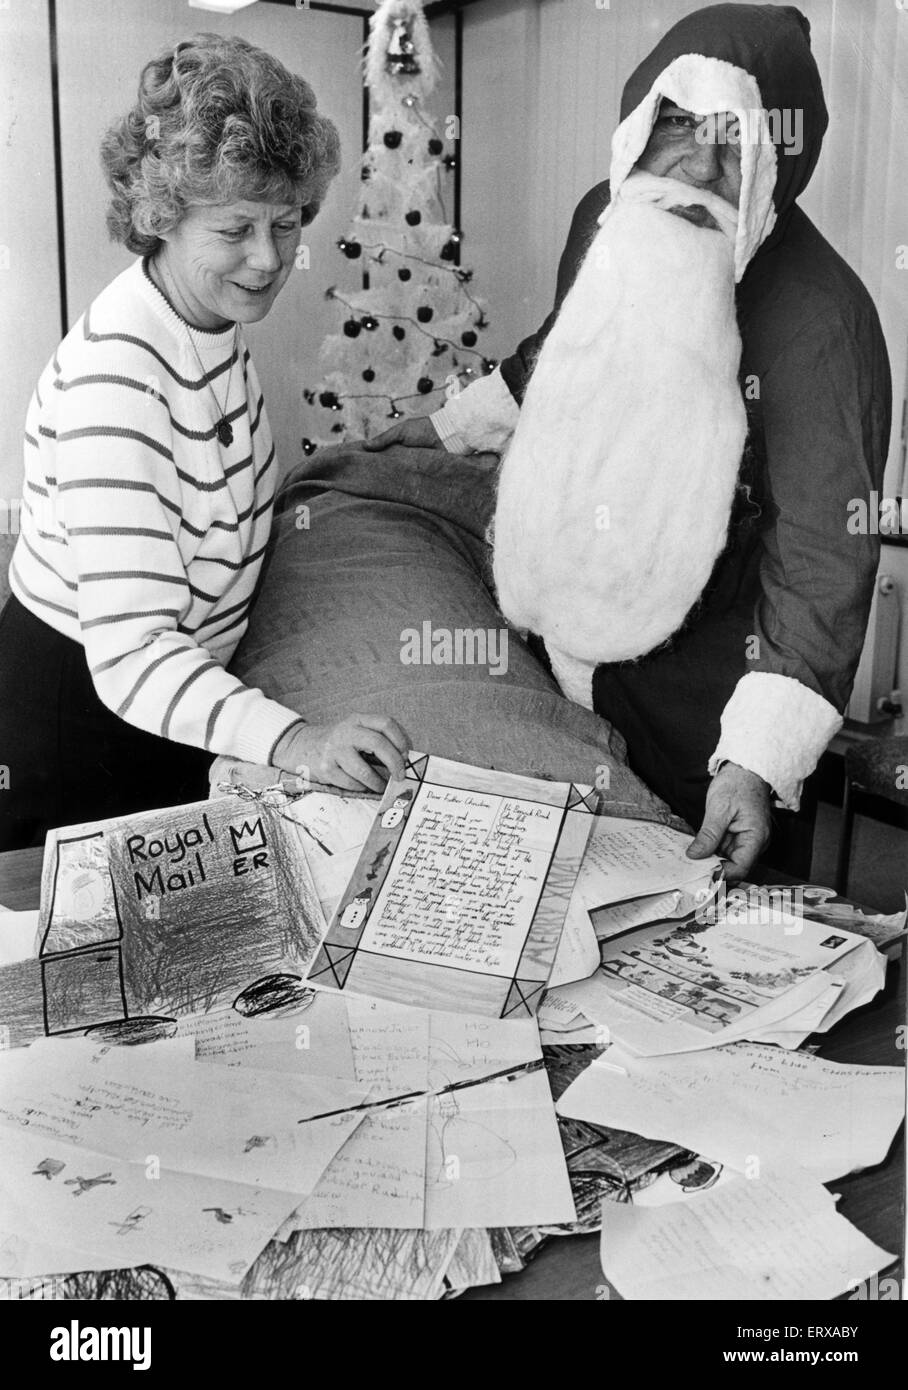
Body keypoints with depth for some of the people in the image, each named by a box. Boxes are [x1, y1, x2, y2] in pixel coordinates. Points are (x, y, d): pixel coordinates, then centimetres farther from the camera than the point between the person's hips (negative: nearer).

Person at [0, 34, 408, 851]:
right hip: (80, 702, -8)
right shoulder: (113, 377, -31)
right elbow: (130, 654, -38)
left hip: (185, 692, 8)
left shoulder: (217, 317, -5)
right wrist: (295, 742, -51)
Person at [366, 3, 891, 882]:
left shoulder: (818, 320, -27)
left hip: (701, 693, -6)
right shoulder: (606, 220, -6)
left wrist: (756, 760, -35)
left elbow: (823, 556, -28)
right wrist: (453, 428, 26)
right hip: (573, 641, 6)